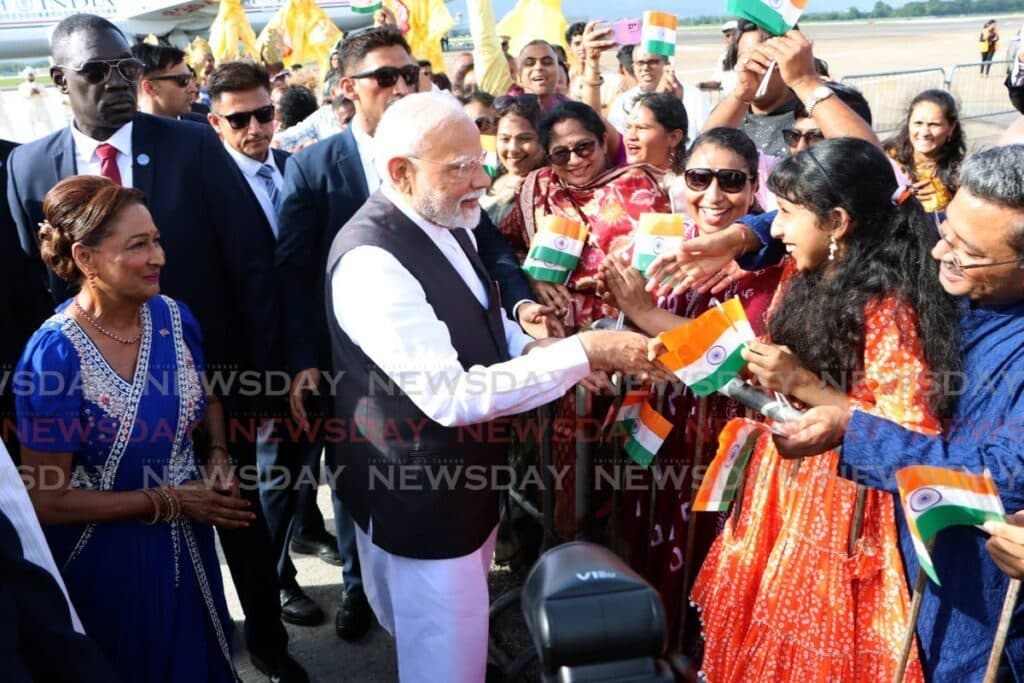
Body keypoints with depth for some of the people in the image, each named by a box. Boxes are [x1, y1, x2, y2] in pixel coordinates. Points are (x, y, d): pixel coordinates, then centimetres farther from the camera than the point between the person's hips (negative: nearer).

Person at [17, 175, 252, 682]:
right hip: (108, 562, -5)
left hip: (188, 545, 5)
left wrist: (219, 458, -9)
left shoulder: (172, 316, -9)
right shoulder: (55, 355, -24)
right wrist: (169, 501, -18)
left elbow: (207, 400, 10)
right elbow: (47, 500, -19)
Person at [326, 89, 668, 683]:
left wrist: (532, 349, -6)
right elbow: (451, 397, -32)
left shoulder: (445, 222, 2)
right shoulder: (371, 260, -29)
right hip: (423, 499, -9)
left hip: (466, 475, 9)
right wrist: (585, 352, -30)